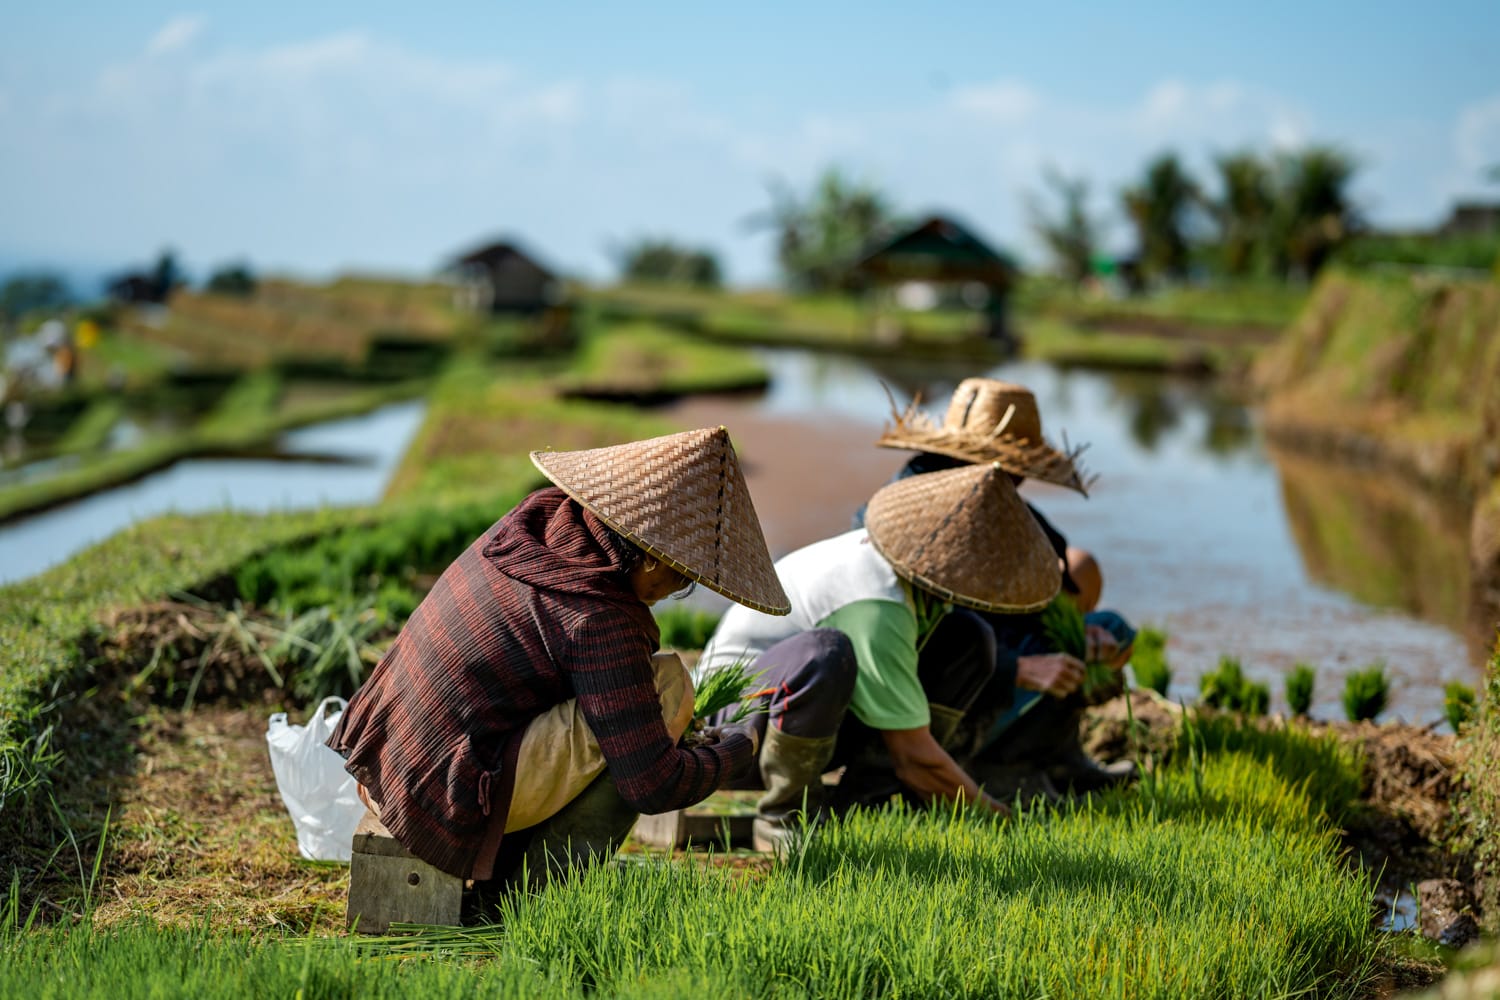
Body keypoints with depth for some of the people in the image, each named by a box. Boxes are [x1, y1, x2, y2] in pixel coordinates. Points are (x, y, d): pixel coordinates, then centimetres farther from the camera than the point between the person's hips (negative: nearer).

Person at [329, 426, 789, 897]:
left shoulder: (538, 519, 2)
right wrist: (737, 750, 1)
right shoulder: (597, 619, -21)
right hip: (450, 803, -9)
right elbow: (653, 785, -18)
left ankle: (509, 858, 16)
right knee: (668, 684, -10)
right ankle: (541, 879, -3)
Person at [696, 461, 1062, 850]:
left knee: (967, 646, -4)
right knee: (825, 652, -42)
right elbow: (914, 758, -28)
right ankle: (783, 817, -19)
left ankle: (859, 802, -6)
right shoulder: (877, 610, -32)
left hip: (822, 716, 9)